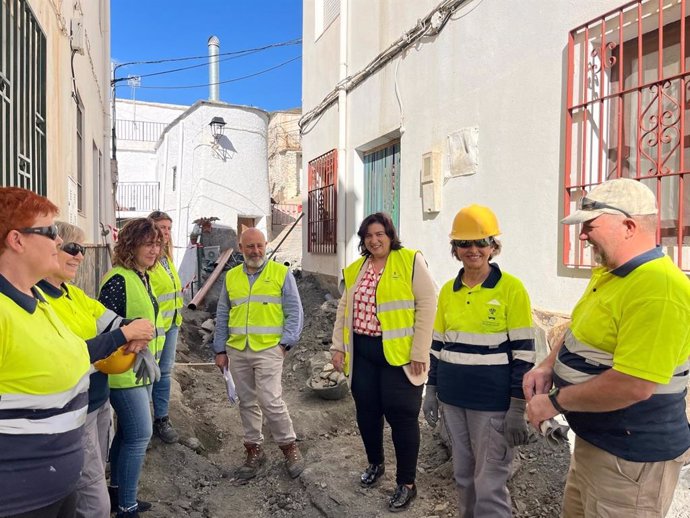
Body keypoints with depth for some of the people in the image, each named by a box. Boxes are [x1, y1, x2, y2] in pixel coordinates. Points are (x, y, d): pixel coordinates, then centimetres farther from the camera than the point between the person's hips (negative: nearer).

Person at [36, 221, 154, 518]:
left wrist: (137, 332, -17)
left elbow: (114, 322, 4)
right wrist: (124, 334, -24)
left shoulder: (72, 292, 7)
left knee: (96, 478, 23)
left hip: (99, 401, 8)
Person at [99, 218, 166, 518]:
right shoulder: (118, 279, -19)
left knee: (127, 432, 19)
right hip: (125, 369, -9)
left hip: (141, 368, 9)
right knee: (140, 434, -4)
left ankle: (117, 489, 35)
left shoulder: (142, 277, 10)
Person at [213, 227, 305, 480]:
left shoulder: (281, 273, 0)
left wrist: (285, 343, -11)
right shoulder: (231, 276, 11)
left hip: (268, 349, -4)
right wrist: (220, 350, 11)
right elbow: (222, 316, 15)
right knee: (247, 402, 12)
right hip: (237, 351, 4)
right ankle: (254, 449, 27)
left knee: (271, 402, -9)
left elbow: (294, 312, -1)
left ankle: (289, 446, 12)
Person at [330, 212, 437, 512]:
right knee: (366, 411, 14)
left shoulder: (410, 261, -7)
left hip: (398, 354, -5)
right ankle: (375, 463, 40)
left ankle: (406, 483, 20)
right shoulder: (355, 269, 11)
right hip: (362, 353, 6)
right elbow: (344, 309, 15)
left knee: (401, 415, 2)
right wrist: (338, 346, 8)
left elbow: (427, 305, -12)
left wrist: (419, 352, -15)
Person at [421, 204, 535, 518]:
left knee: (489, 484, 2)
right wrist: (431, 390, 10)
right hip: (453, 398, 5)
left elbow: (523, 352, -10)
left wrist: (518, 408, -12)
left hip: (493, 402, -5)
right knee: (463, 474, 18)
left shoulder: (511, 288, -10)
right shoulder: (448, 290, 5)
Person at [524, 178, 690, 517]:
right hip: (594, 439, 9)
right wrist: (548, 367, 0)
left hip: (630, 454, -9)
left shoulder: (658, 289, -28)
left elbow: (632, 385, -32)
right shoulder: (608, 273, 4)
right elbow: (583, 331, 17)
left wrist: (555, 402, -20)